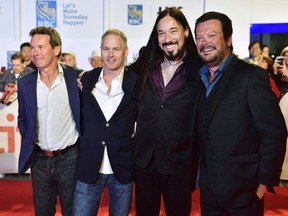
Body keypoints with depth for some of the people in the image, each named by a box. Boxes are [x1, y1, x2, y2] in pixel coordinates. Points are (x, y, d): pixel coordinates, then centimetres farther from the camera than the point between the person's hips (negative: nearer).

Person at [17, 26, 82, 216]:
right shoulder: (25, 83, 1)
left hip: (69, 158, -3)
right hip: (39, 159, 3)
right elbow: (23, 118, 14)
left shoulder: (76, 77, -9)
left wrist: (85, 143, -4)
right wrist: (29, 141, 2)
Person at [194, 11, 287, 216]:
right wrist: (198, 172, 8)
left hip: (241, 188, -5)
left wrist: (265, 181, -13)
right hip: (208, 187, 6)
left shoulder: (252, 76, -13)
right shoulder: (199, 78, 7)